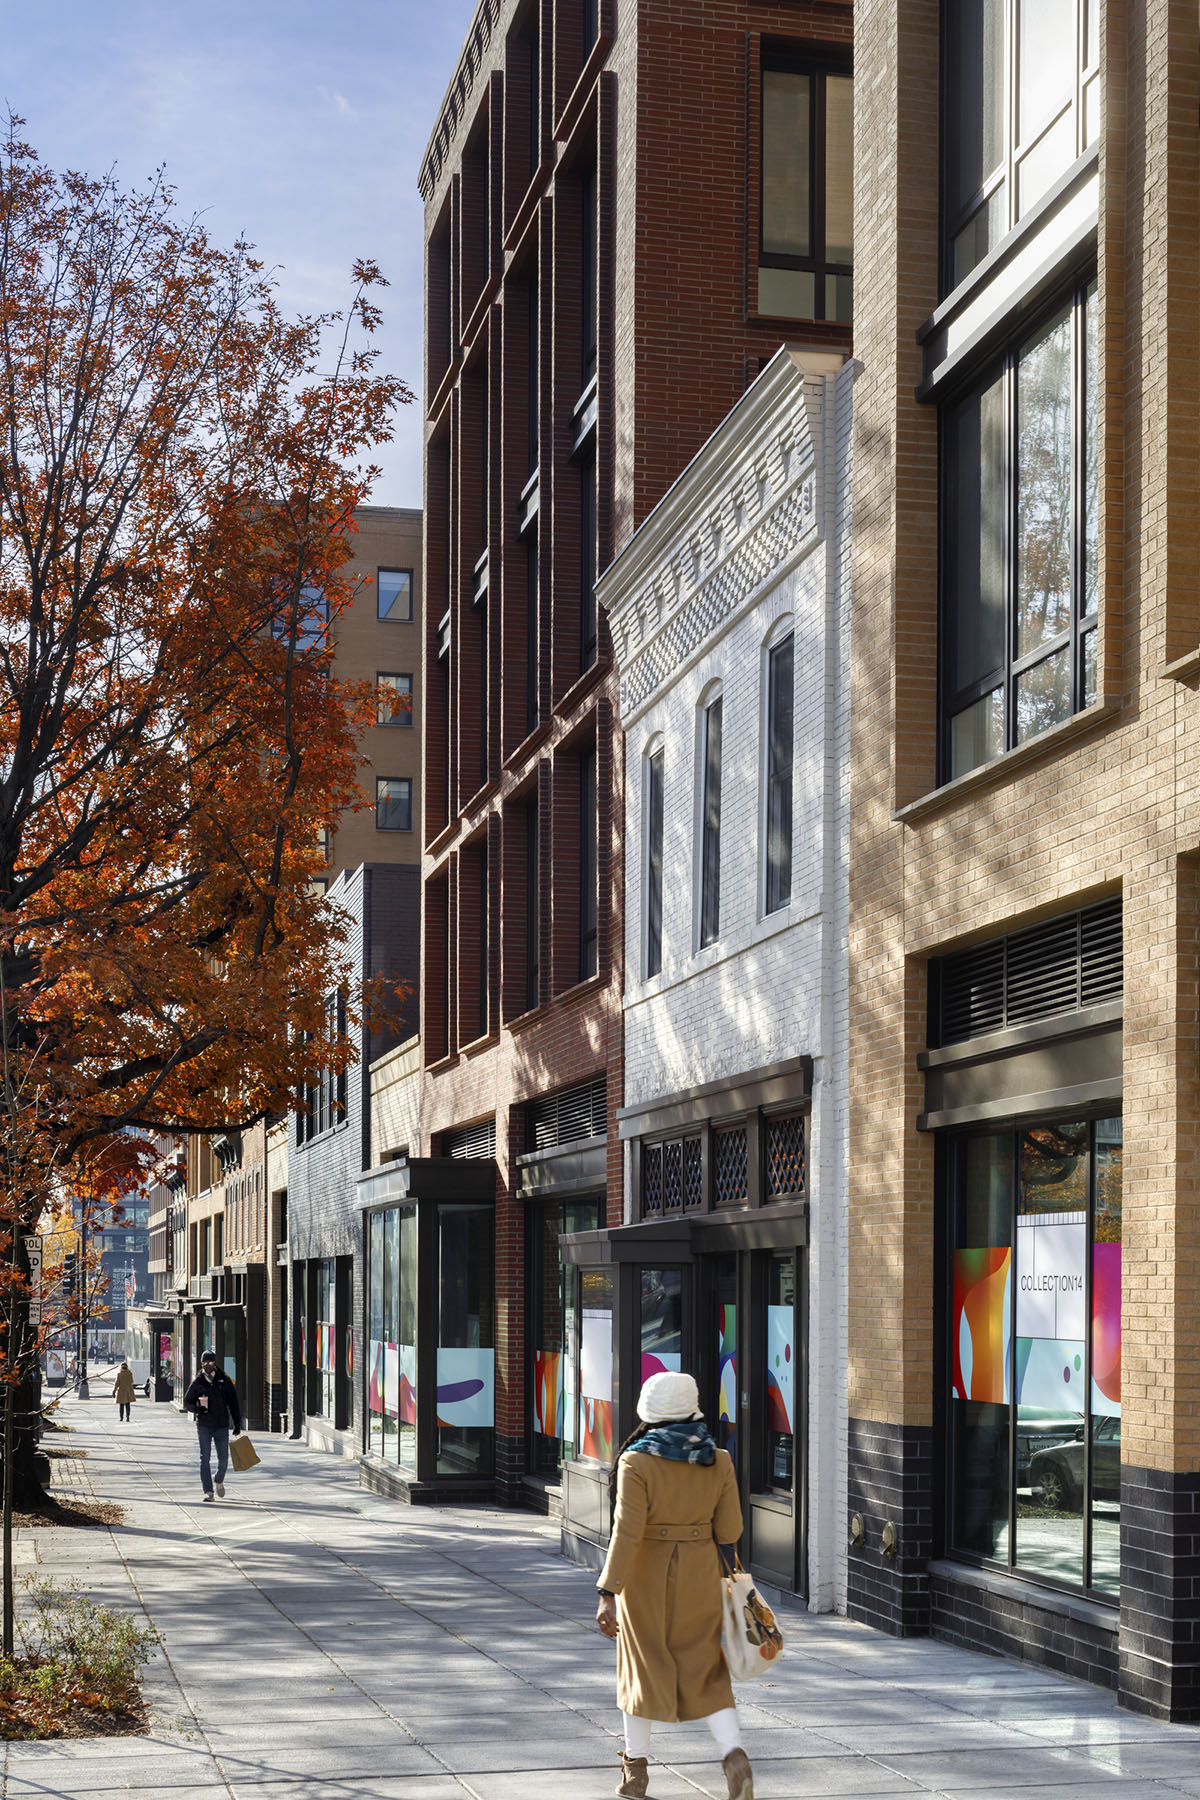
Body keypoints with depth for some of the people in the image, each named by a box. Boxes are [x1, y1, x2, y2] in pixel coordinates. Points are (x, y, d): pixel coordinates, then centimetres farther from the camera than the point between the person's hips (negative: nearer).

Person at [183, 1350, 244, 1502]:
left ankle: (219, 1481, 31)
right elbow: (187, 1402, 8)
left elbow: (233, 1402, 4)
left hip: (222, 1425, 0)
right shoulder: (198, 1383, 3)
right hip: (204, 1426, 0)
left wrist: (237, 1423, 0)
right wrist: (197, 1409, -14)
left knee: (223, 1458, 1)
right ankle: (208, 1491, 2)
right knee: (205, 1459, -2)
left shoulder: (224, 1380, 3)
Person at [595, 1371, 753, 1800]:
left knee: (643, 1665, 13)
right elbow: (729, 1531, 1)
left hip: (645, 1576, -3)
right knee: (704, 1672, 9)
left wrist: (608, 1594, -20)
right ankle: (734, 1756, -11)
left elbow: (626, 1533, -20)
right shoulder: (718, 1461, -3)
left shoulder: (637, 1462, -15)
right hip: (699, 1578, 3)